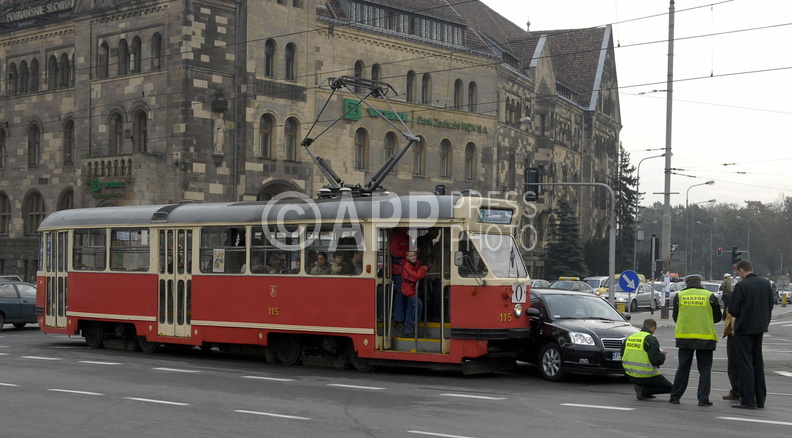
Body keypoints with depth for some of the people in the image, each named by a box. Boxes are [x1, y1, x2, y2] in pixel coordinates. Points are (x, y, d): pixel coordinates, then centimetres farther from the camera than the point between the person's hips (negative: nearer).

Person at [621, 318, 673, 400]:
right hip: (646, 376, -8)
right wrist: (662, 354, 2)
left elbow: (623, 356, 15)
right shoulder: (650, 339, -15)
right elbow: (656, 360, -20)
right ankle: (643, 390, -9)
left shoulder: (629, 338, 7)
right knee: (669, 387, 10)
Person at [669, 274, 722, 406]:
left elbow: (675, 317, 10)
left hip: (684, 337, 2)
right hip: (705, 337, -2)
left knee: (683, 368, 11)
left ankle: (675, 396, 12)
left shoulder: (679, 296, 3)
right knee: (705, 369, 6)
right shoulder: (710, 296, -1)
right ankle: (703, 399, 0)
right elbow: (717, 317, 7)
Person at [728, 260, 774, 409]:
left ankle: (748, 400, -2)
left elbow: (732, 309, -16)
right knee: (758, 363, 15)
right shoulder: (766, 283, 3)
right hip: (760, 328, 6)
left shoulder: (741, 286, -17)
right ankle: (760, 399, 21)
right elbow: (770, 306, 9)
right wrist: (765, 322, 17)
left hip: (744, 328, -6)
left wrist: (738, 316, 7)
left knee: (745, 364, -1)